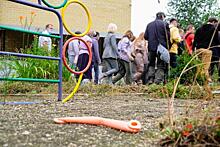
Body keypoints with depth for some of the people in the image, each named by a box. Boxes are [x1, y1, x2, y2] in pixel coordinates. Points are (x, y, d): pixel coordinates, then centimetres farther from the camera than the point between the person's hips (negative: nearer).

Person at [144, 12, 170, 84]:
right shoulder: (164, 24, -4)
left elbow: (145, 36, 5)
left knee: (151, 64, 14)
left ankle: (150, 79, 5)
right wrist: (167, 45, 10)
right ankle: (158, 80, -5)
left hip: (151, 47, 3)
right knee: (161, 65, 2)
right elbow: (168, 36, -7)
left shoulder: (149, 25, 7)